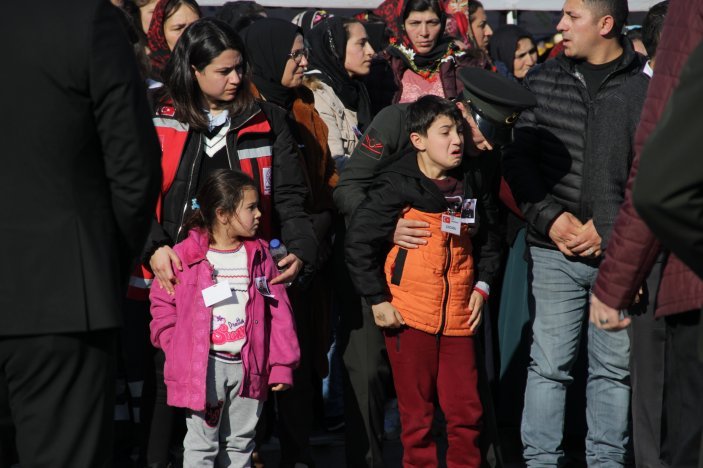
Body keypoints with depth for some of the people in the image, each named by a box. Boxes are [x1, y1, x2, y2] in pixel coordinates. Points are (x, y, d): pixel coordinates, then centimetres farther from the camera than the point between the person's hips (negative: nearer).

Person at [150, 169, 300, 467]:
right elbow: (163, 305, 2)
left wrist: (282, 364, 0)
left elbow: (279, 311, 4)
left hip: (248, 367, 4)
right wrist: (179, 352, -5)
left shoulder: (259, 256, 5)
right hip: (203, 367, -3)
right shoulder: (185, 256, -5)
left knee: (240, 443, 14)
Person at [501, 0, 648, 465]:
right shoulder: (542, 81, 8)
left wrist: (608, 229, -10)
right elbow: (517, 156, 6)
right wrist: (550, 218, -7)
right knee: (550, 363, 2)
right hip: (554, 252, 1)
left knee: (615, 366, 7)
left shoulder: (647, 85, 0)